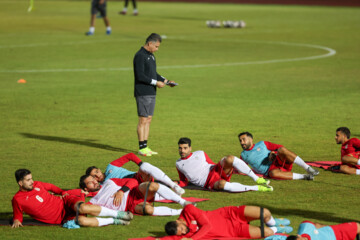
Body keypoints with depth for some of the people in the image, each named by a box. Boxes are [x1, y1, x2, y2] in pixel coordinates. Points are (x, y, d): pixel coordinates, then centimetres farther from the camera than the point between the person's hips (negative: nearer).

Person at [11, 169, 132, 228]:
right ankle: (113, 221, -17)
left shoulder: (36, 185, 9)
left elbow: (51, 186, 27)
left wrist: (63, 192, 13)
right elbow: (18, 215, 11)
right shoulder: (17, 200, -2)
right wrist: (16, 221, -11)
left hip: (65, 203, 3)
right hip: (62, 218, -3)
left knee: (82, 208, -33)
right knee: (81, 220, -35)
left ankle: (117, 214, -19)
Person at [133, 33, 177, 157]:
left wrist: (166, 81, 13)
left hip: (151, 93, 9)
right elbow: (140, 76, -20)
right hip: (143, 93, -9)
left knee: (148, 119, 9)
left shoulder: (151, 56, 17)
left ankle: (145, 146, 13)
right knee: (143, 120, -7)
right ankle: (141, 148, -4)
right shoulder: (140, 56, -13)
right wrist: (156, 82, -18)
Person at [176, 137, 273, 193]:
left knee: (229, 159, -30)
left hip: (216, 171, 3)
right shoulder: (178, 164, 15)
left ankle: (257, 179, -25)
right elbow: (184, 182, 22)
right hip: (209, 184, -3)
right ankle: (256, 188, -37)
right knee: (221, 184, -41)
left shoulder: (200, 154, 16)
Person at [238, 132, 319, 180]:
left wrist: (273, 153, -4)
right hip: (270, 170, -1)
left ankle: (308, 168, -34)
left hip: (279, 161, 1)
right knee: (273, 173, -41)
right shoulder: (243, 155, 21)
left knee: (282, 150, -34)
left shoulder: (262, 144, 17)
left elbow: (280, 147, 15)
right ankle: (304, 177, -40)